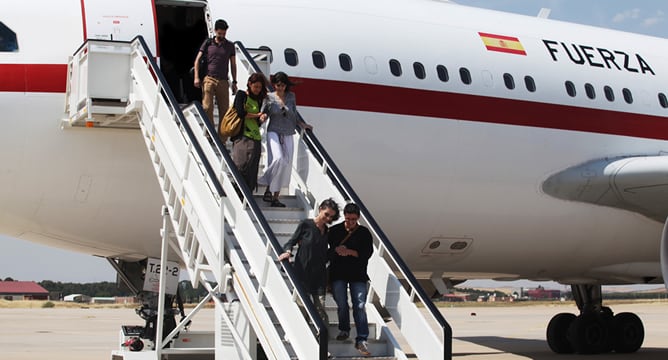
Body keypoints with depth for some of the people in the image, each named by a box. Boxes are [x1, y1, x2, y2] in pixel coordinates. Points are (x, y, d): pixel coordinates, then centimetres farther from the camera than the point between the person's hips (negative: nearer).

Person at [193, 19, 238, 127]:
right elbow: (197, 59, 7)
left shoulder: (230, 46, 11)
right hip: (209, 79, -2)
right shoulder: (208, 43, 7)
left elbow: (233, 64, 15)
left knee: (224, 109, 0)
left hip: (223, 81, 2)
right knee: (207, 107, -10)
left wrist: (234, 82, 9)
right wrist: (196, 77, -4)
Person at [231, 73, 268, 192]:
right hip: (242, 136, -5)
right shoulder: (241, 95, 7)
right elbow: (240, 113, -8)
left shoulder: (258, 100, 22)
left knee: (252, 169, -2)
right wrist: (257, 115, 3)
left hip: (255, 138, 5)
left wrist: (262, 119, -3)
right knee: (242, 165, -16)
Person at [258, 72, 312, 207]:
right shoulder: (269, 97, 0)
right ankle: (268, 189, -9)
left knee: (286, 164, -1)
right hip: (274, 132, -4)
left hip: (287, 134, 4)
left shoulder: (291, 97, 7)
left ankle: (275, 197, 5)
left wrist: (302, 124, 6)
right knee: (278, 159, -25)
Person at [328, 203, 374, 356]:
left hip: (357, 275, -1)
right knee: (341, 305, 4)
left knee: (359, 306, -7)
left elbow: (367, 253, -5)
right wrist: (336, 250, -8)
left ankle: (361, 340, -8)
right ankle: (344, 330, 28)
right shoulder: (334, 231, 4)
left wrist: (349, 252, -16)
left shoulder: (364, 233, 2)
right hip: (338, 273, 1)